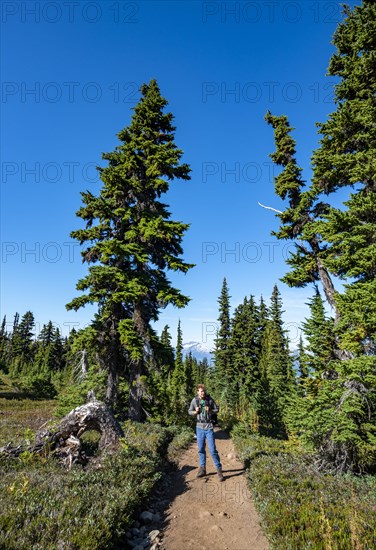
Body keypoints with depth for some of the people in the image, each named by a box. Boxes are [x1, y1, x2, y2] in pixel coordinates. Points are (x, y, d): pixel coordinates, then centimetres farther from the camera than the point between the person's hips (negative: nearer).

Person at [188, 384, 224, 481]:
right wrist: (195, 412, -14)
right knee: (201, 449, 13)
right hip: (199, 427, 2)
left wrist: (210, 411, -16)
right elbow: (189, 411, 6)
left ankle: (219, 470, 12)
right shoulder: (194, 400, -4)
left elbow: (216, 409, 3)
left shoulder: (210, 399, -7)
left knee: (213, 449, -2)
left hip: (209, 427, -2)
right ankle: (202, 469, 28)